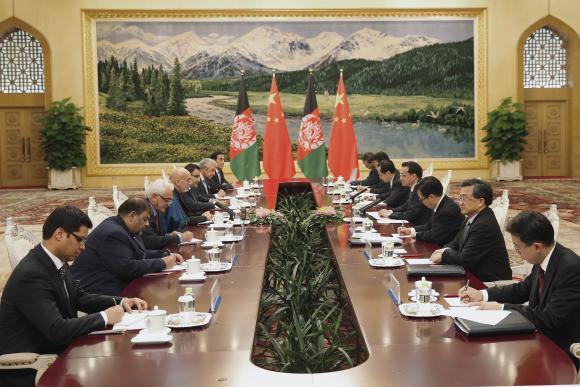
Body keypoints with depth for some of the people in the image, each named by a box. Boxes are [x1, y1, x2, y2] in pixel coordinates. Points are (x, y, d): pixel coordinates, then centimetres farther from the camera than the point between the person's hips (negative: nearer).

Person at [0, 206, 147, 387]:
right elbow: (57, 330, -30)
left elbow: (79, 297, 14)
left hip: (50, 349, 8)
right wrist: (104, 317, -19)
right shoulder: (31, 275, -25)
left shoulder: (57, 262, 2)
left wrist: (120, 302, 0)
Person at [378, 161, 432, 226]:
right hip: (412, 224, 9)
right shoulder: (414, 188, 8)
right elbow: (406, 206, 19)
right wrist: (390, 211, 2)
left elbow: (412, 214, -22)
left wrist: (389, 214, -12)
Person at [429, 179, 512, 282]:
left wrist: (443, 255, -7)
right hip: (474, 275, 8)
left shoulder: (485, 225, -23)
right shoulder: (471, 218, 5)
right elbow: (456, 243, 16)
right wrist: (445, 251, -5)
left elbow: (464, 260, -23)